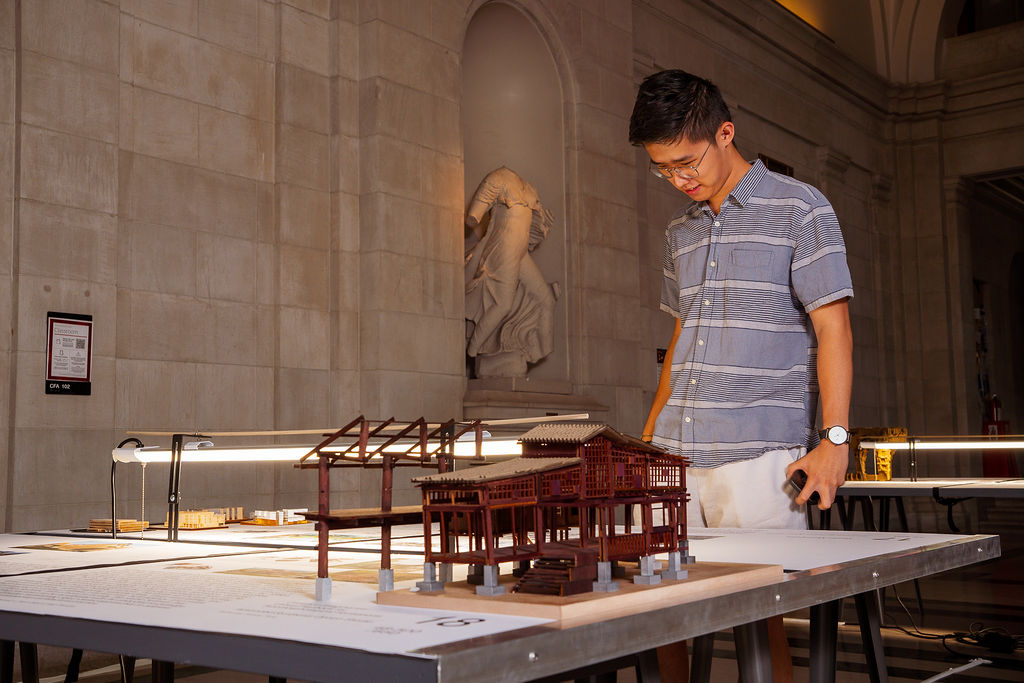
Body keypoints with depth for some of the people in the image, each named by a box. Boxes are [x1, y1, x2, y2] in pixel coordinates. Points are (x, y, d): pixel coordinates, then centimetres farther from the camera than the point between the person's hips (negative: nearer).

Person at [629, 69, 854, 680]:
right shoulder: (681, 230, 18)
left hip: (758, 452, -5)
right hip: (674, 453, 6)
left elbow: (833, 328, -4)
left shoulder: (800, 209, 0)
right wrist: (651, 433, 19)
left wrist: (835, 439, -13)